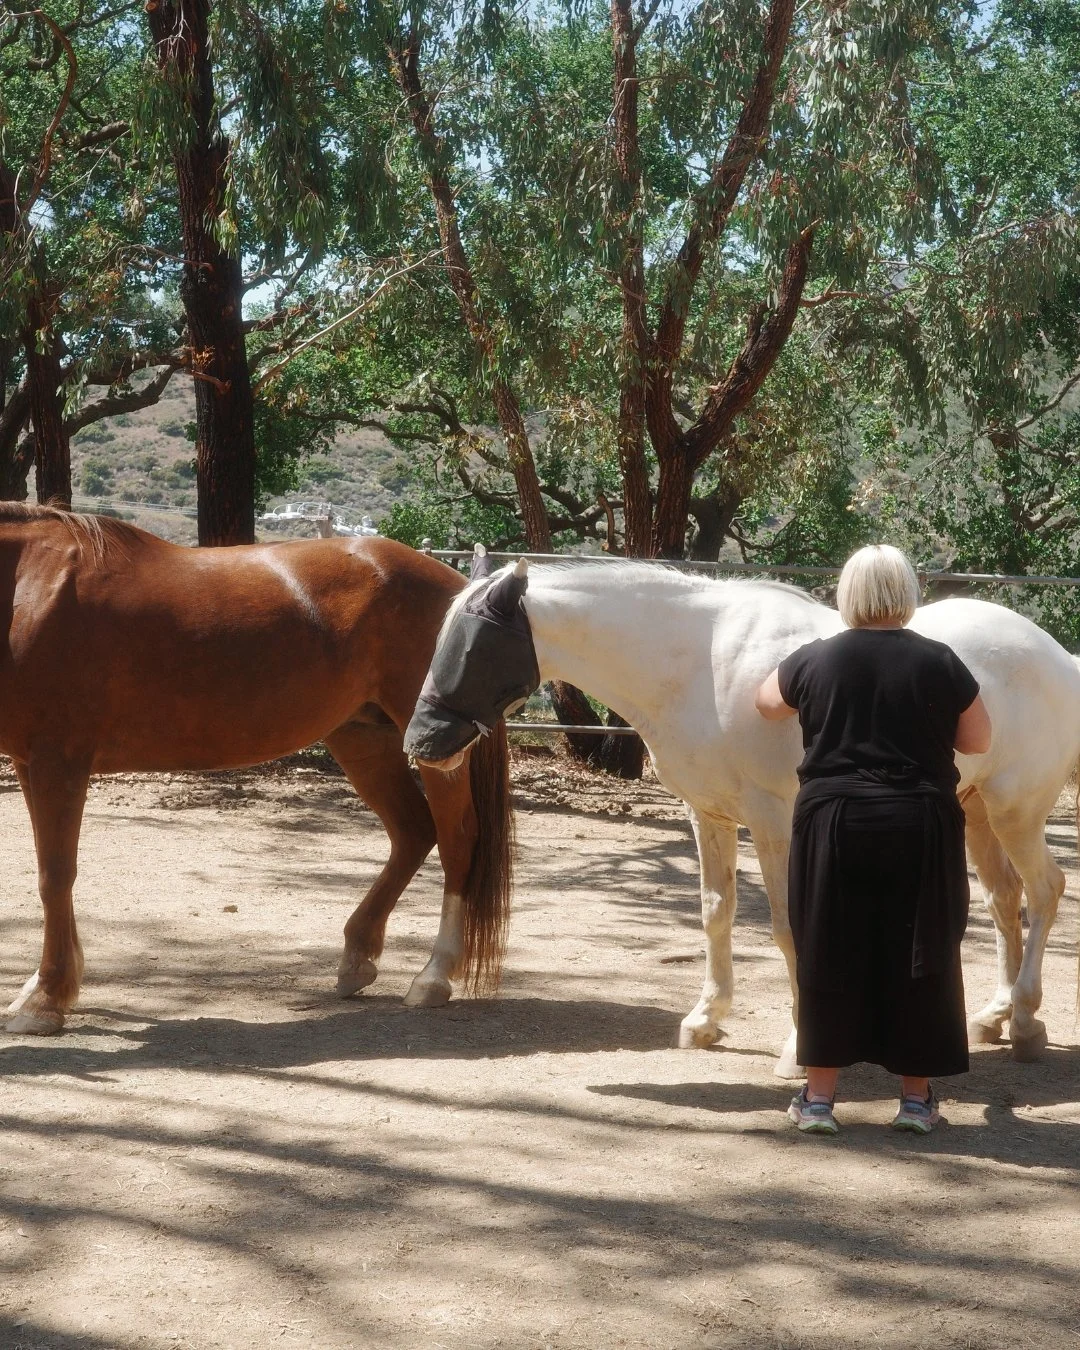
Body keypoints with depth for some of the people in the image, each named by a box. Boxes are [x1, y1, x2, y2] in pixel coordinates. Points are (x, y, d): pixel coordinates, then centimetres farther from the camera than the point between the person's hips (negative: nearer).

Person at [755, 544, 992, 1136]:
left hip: (832, 825, 0)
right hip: (920, 829, 0)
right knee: (918, 958, 9)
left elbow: (766, 703, 18)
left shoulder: (815, 660, -1)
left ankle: (818, 1096, 11)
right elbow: (978, 742, 6)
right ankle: (916, 1097, 15)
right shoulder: (939, 662, -4)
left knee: (827, 957, 7)